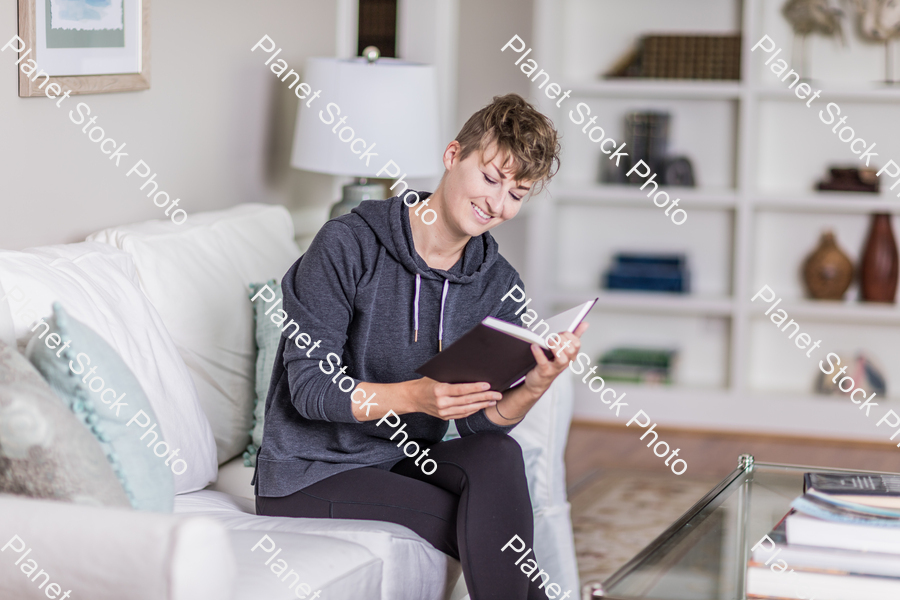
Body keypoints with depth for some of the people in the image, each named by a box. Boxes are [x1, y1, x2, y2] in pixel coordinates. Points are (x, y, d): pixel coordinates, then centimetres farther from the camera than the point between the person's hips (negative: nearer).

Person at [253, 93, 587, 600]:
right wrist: (415, 396, -35)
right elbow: (310, 389, -19)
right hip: (310, 477, -5)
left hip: (404, 460, 5)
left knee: (498, 454, -26)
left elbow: (481, 422, -4)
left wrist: (533, 387, -26)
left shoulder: (499, 285, 1)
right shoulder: (347, 247, -15)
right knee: (492, 530, -24)